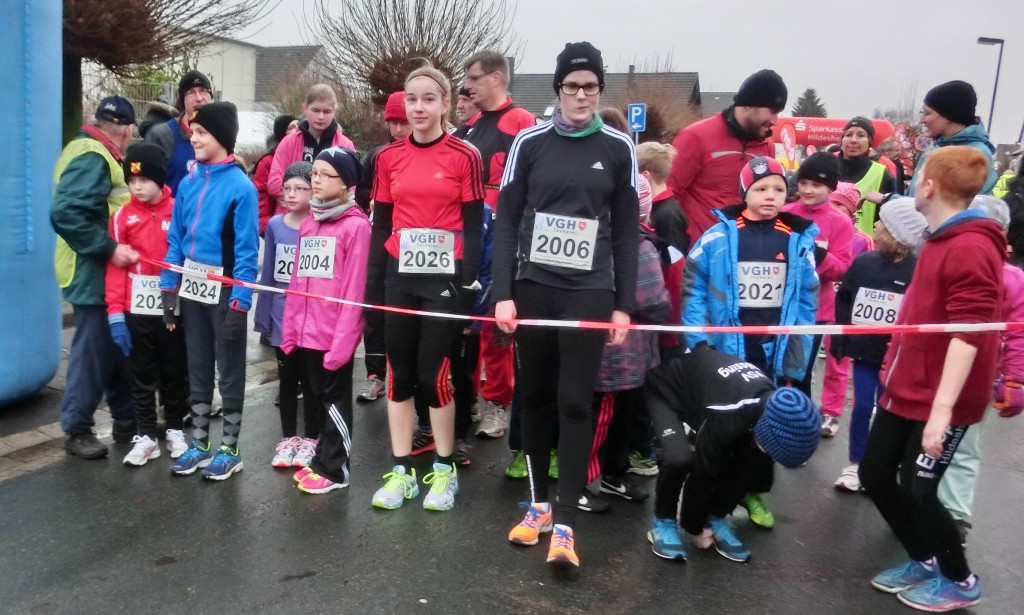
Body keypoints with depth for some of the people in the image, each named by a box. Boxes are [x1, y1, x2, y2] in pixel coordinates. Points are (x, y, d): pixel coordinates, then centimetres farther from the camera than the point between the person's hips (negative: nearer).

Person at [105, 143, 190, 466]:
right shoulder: (123, 217, -1)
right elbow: (115, 266, -3)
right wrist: (115, 313, -8)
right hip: (137, 309, 1)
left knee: (175, 372, 12)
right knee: (142, 375, 10)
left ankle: (175, 430, 27)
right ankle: (145, 435, 21)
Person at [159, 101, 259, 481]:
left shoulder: (240, 187, -14)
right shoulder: (188, 183, 5)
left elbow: (247, 251, -17)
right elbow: (176, 239, 8)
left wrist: (240, 302, -19)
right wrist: (169, 288, 4)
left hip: (224, 292, -6)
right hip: (191, 289, 6)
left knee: (229, 370, 7)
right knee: (197, 368, 16)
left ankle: (229, 450, 20)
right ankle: (199, 444, 30)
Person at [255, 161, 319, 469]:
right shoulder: (274, 225, 1)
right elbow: (268, 273, 6)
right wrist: (263, 315, 6)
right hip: (281, 318, 3)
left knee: (310, 380, 11)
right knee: (287, 380, 16)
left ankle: (310, 439, 25)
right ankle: (288, 438, 29)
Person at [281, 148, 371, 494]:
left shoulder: (356, 225, -10)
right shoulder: (308, 222, 13)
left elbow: (354, 289, -14)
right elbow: (298, 281, 14)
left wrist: (342, 340, -17)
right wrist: (290, 329, 10)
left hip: (336, 333, -7)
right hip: (307, 331, 7)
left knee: (334, 399, 5)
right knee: (319, 397, 16)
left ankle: (334, 469, 17)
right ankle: (323, 460, 30)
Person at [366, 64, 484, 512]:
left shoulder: (465, 157, -3)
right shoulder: (388, 158, 7)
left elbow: (473, 226, -3)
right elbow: (381, 225, 10)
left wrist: (469, 283, -8)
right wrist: (373, 284, 6)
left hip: (444, 277, -4)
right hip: (399, 277, 4)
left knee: (434, 374, -1)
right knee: (399, 374, 8)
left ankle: (444, 470, 17)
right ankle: (402, 470, 19)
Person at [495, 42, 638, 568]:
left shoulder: (618, 149, 4)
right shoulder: (529, 142, 3)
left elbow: (626, 232, 6)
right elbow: (506, 221, 2)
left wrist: (624, 304, 1)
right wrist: (502, 293, -5)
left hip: (589, 293, -1)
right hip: (533, 288, 1)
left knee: (575, 403, -3)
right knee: (535, 397, 9)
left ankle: (565, 523, 3)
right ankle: (538, 503, 25)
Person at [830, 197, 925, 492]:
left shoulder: (917, 271, -12)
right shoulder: (863, 262, 0)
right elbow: (843, 299, 6)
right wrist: (841, 337, 2)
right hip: (864, 348, 3)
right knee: (862, 406, 8)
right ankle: (855, 464, 22)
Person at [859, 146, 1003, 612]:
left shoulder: (971, 248, -19)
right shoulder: (940, 241, 11)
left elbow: (969, 333, -25)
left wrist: (942, 408, -28)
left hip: (939, 400, -9)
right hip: (906, 388, 9)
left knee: (916, 489, 0)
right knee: (874, 475, 12)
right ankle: (922, 561, 33)